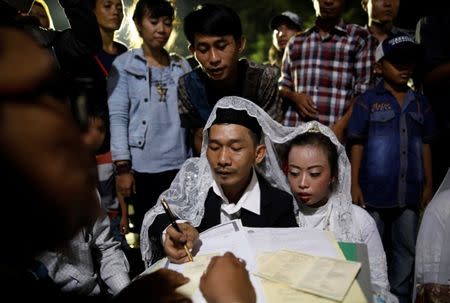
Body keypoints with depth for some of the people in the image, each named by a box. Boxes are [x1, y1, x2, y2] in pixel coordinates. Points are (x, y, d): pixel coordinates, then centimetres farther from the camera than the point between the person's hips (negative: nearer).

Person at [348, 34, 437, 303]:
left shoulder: (420, 102, 10)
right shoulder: (368, 100, -1)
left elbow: (425, 146, 13)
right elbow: (357, 144, -1)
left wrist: (429, 185, 10)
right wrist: (355, 184, -6)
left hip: (409, 192, 3)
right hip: (374, 190, -3)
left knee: (407, 250, 11)